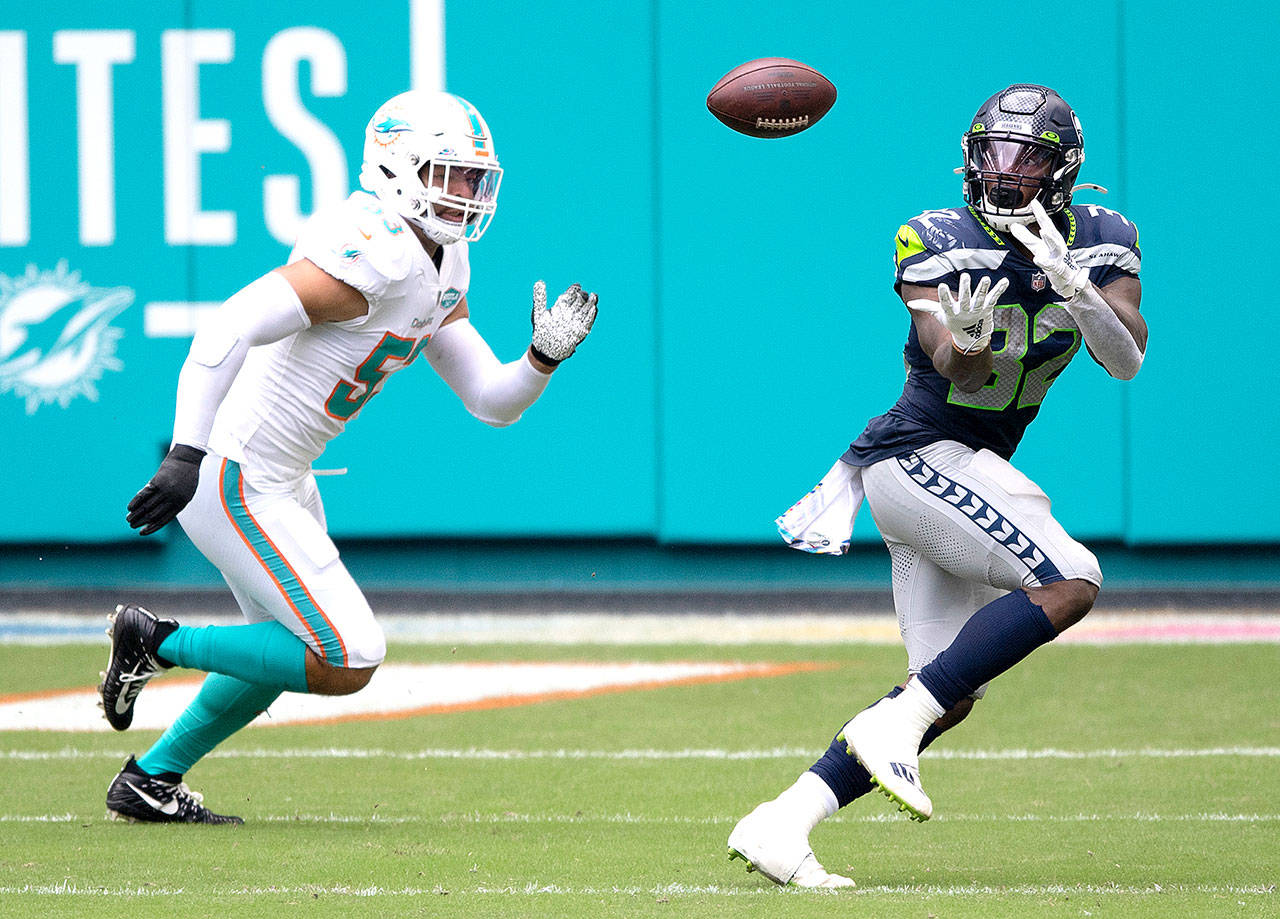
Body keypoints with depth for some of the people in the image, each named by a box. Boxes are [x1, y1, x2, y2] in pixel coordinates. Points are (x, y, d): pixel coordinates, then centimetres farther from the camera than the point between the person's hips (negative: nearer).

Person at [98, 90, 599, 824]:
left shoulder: (441, 270, 9)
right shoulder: (373, 255, -22)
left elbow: (493, 402, 13)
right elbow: (229, 328, -30)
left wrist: (545, 355, -8)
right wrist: (187, 454, -33)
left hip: (281, 480, 10)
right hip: (235, 481, -10)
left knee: (288, 649, 25)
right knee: (348, 663, -10)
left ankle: (153, 777, 34)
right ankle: (156, 642, 1)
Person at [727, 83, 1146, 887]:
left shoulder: (1102, 243, 2)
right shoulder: (940, 243, -11)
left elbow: (1127, 360, -11)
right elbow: (961, 371, -22)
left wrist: (1070, 283, -27)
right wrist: (966, 340, -44)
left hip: (973, 474, 7)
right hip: (918, 454, -7)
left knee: (952, 695, 3)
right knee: (1069, 581, -25)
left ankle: (779, 824, 1)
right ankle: (894, 723, -23)